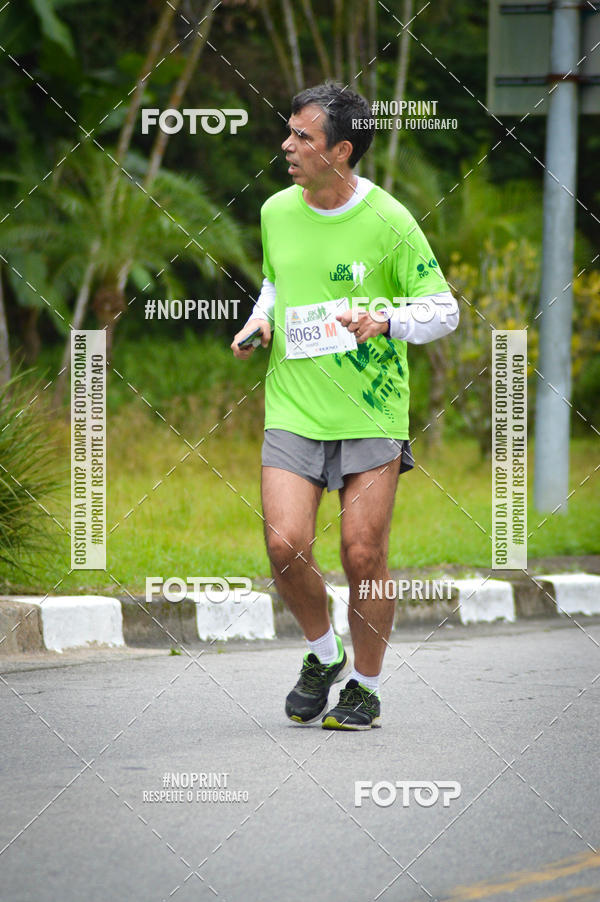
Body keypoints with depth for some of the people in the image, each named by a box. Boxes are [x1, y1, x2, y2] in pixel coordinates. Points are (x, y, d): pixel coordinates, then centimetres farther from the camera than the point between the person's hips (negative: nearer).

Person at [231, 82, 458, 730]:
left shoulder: (388, 221, -9)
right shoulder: (276, 212, 4)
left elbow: (444, 309, -3)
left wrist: (385, 322, -21)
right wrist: (261, 317, 5)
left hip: (372, 411, -3)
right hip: (293, 405, 3)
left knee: (363, 555, -4)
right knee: (286, 545, -11)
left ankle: (366, 686, 16)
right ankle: (322, 653, 17)